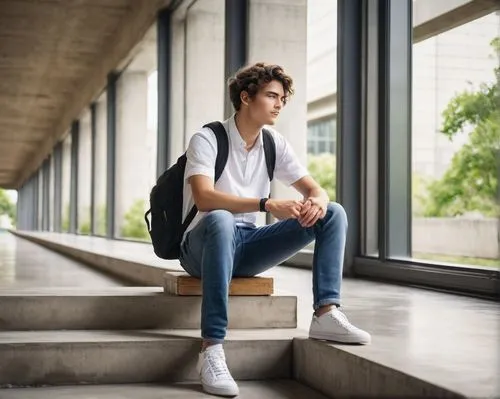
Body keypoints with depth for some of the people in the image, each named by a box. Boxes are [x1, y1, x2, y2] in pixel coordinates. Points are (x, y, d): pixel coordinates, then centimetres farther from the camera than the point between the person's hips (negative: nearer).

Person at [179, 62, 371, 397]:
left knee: (334, 213, -6)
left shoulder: (276, 145, 6)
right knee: (221, 220, -43)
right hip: (204, 246, -6)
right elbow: (203, 197, -27)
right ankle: (212, 349, -43)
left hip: (246, 246, 6)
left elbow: (314, 188, 4)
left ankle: (326, 314, -21)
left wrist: (317, 201, -22)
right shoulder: (208, 139, -11)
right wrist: (267, 204, -36)